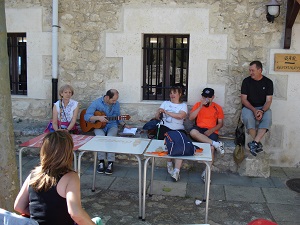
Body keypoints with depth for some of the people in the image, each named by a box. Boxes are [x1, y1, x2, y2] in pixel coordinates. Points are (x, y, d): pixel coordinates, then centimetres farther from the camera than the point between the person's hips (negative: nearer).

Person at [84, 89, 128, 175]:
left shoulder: (116, 104, 6)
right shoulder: (96, 103, -5)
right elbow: (86, 116, -10)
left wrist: (124, 125, 7)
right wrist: (98, 117, -23)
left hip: (112, 126, 2)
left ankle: (110, 163, -27)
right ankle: (101, 162, -24)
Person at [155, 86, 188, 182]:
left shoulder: (183, 105, 14)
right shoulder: (165, 103, 20)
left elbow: (180, 116, -9)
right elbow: (157, 116, 11)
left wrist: (166, 112, -11)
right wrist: (158, 113, -14)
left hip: (178, 129, 0)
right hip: (165, 127, 1)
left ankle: (176, 170, -28)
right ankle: (169, 163, -8)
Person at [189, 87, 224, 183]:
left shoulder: (217, 108, 14)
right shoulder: (198, 105, 14)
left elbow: (220, 123, 10)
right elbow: (191, 118, 1)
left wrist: (211, 130, -8)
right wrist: (201, 106, -7)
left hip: (211, 131, 0)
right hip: (199, 129, 1)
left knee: (211, 147, -31)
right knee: (193, 132, -38)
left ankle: (206, 171, -23)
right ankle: (216, 144, -35)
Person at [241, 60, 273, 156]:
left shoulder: (268, 82, 1)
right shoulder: (246, 81, -1)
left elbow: (268, 100, -4)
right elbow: (244, 99, -5)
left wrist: (262, 111, -24)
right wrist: (254, 110, -20)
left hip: (263, 108, 1)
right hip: (248, 107, 0)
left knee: (268, 118, -33)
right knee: (247, 117, -35)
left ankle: (254, 143, -35)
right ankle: (258, 143, -24)